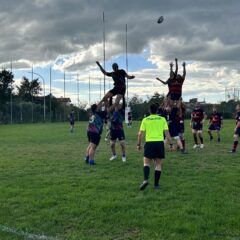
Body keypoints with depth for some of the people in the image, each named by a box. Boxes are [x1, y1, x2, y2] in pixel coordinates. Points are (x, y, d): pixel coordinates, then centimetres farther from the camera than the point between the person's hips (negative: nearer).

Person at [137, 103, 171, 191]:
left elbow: (140, 133, 2)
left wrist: (139, 144, 12)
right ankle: (156, 184, 11)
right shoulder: (162, 119, 6)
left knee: (146, 162, 8)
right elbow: (166, 133, 3)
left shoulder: (145, 120, 4)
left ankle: (145, 180, -15)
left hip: (149, 143, -1)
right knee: (158, 164, 10)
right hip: (160, 142, 1)